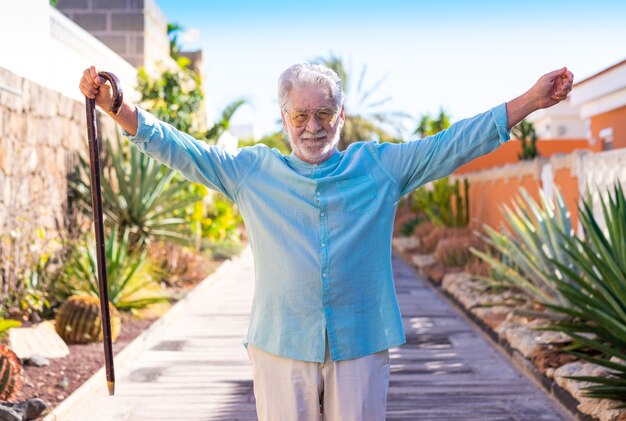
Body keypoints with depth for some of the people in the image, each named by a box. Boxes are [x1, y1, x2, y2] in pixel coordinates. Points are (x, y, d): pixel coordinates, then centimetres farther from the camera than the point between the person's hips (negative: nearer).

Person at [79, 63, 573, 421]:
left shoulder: (380, 167, 6)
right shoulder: (252, 170, 7)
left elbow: (455, 143, 4)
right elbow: (179, 148, 5)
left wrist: (530, 101, -1)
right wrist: (116, 106, -6)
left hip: (361, 345, 0)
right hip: (280, 347, 0)